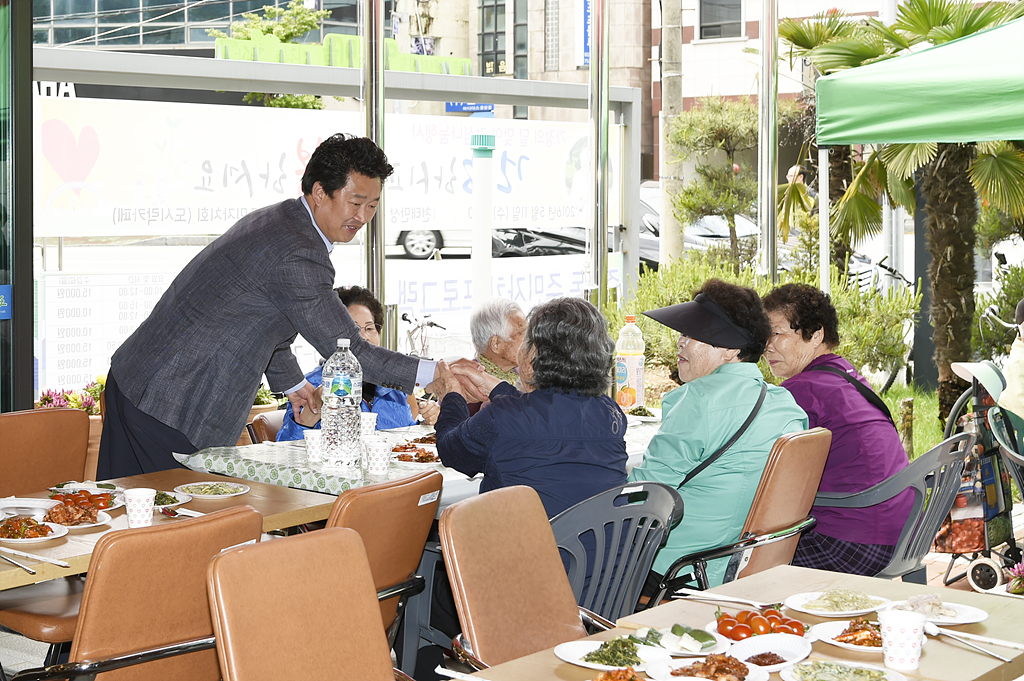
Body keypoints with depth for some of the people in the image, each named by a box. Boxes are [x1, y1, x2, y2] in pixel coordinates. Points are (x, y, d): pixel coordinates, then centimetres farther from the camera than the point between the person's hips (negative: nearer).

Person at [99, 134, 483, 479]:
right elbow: (346, 349, -20)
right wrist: (433, 375, -20)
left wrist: (292, 382, 31)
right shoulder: (296, 256, -22)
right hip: (173, 408, -11)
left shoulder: (275, 221, 11)